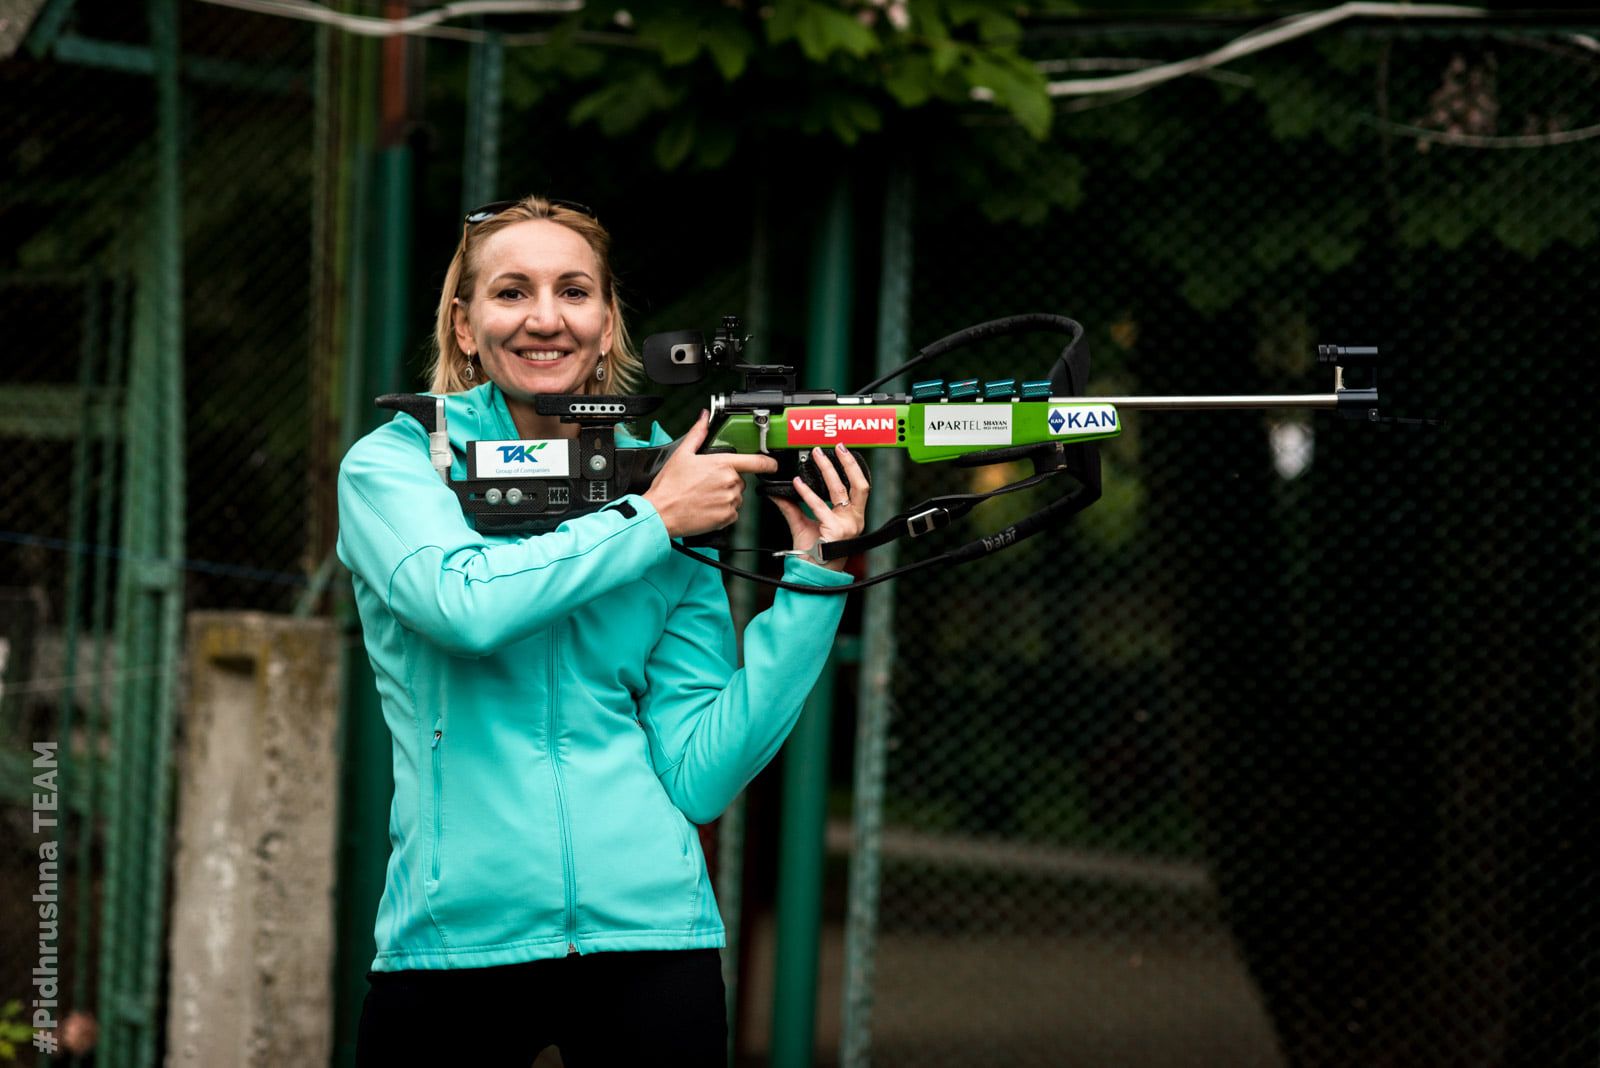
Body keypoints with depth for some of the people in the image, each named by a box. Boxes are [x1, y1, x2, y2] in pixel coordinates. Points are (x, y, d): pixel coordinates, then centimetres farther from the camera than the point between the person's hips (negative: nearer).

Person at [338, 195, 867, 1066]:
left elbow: (698, 775, 1)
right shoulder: (392, 464, 2)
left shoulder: (672, 498, 8)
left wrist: (812, 581, -3)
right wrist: (647, 519, -10)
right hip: (451, 939, -2)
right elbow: (465, 600, -20)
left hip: (648, 936, 2)